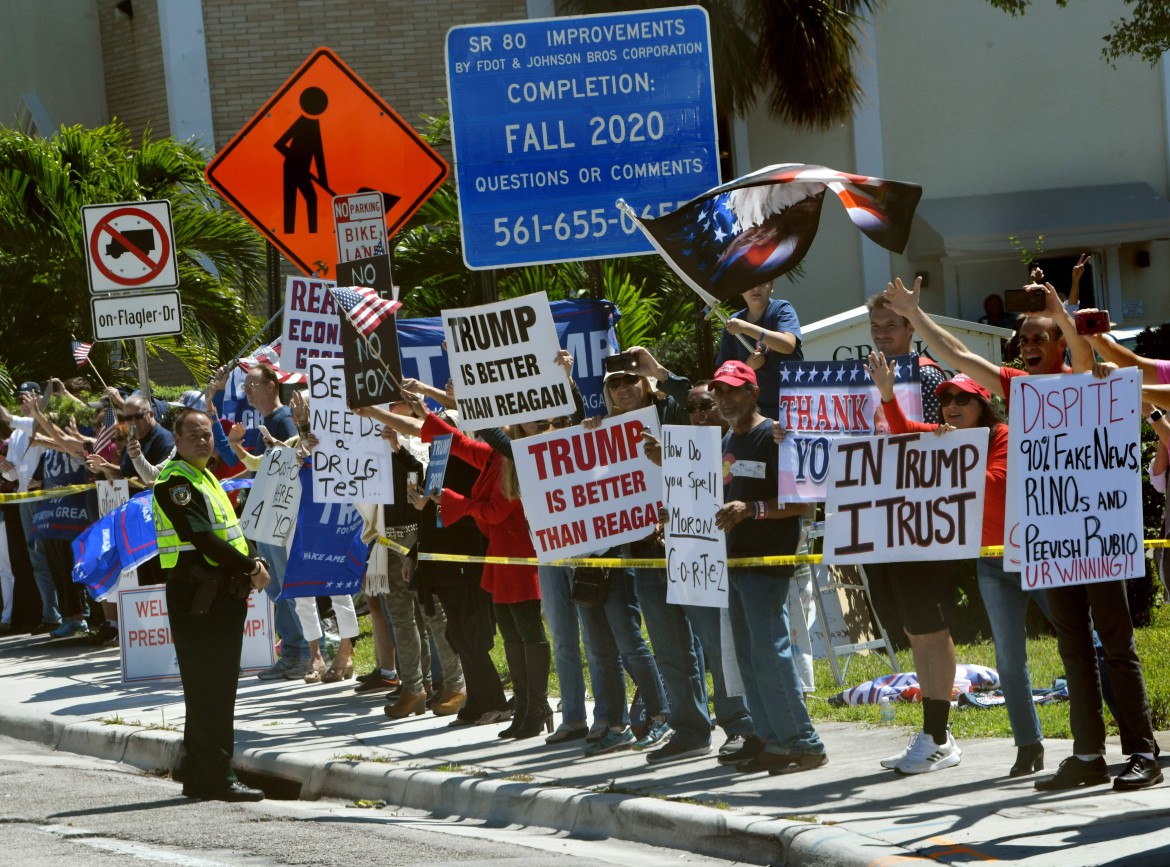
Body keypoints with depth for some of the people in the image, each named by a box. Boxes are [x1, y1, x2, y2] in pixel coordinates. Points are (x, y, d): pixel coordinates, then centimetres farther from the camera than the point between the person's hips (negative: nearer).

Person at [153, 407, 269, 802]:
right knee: (207, 690, -8)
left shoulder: (205, 477, 19)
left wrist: (252, 563, 2)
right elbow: (203, 539, -20)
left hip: (224, 595, 10)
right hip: (197, 598, -10)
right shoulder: (175, 482, -12)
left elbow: (228, 531, 21)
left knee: (218, 689, 12)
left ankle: (200, 777, 18)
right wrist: (250, 568, -16)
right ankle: (216, 779, -7)